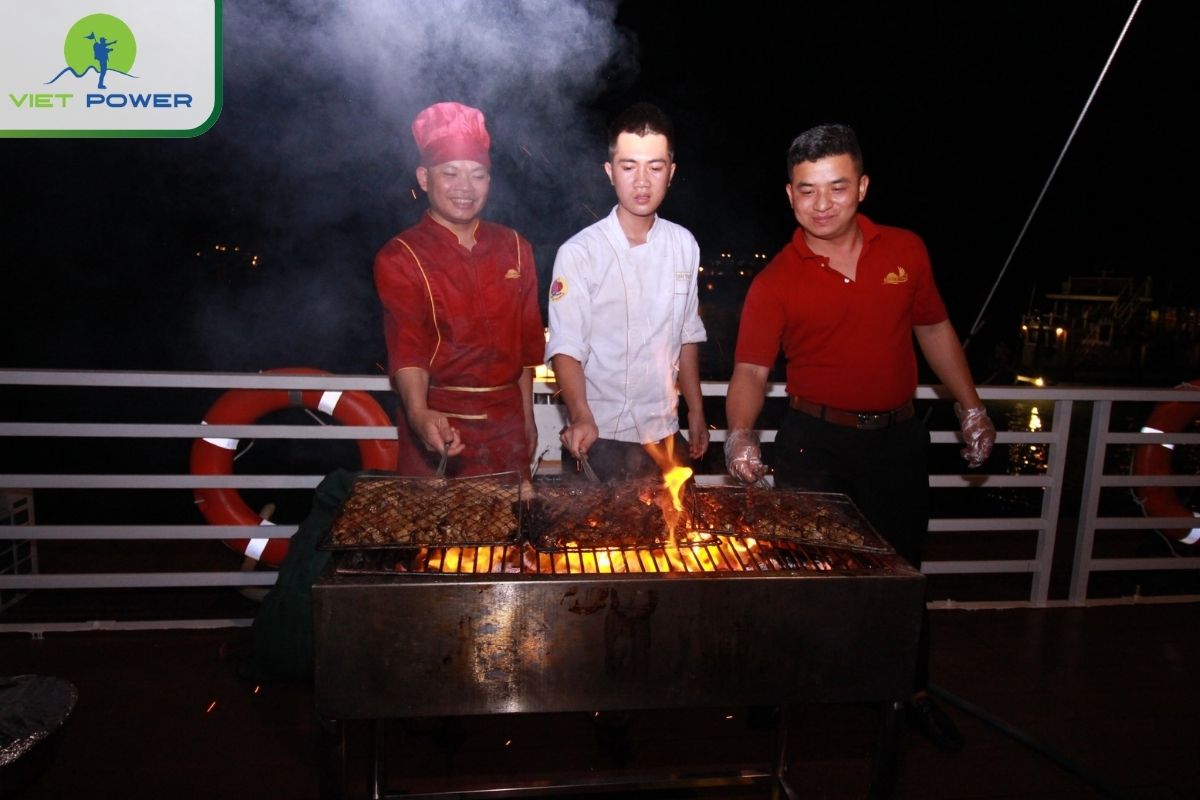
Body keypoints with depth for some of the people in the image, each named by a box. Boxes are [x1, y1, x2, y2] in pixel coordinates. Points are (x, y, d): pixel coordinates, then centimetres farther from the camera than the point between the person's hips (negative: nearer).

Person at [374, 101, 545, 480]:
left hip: (506, 427, 4)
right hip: (437, 426, -4)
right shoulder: (400, 257, -6)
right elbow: (406, 347, -17)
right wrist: (418, 413, -35)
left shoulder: (514, 249, 8)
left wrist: (527, 417, 12)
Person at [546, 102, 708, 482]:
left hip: (664, 435, 4)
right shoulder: (578, 253, -11)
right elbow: (566, 348, -16)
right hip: (598, 438, -4)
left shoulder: (684, 246, 3)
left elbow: (687, 335, 11)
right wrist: (581, 417, -31)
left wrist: (696, 413, 12)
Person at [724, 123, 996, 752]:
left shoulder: (905, 250, 0)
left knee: (902, 571, 16)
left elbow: (933, 329, 11)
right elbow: (751, 369, -15)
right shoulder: (775, 281, -9)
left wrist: (971, 408, 9)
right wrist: (741, 434, -32)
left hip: (898, 439, 3)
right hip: (814, 444, -2)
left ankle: (913, 693, 37)